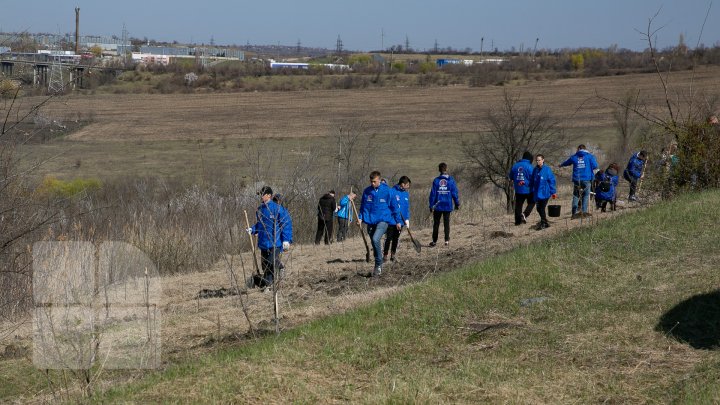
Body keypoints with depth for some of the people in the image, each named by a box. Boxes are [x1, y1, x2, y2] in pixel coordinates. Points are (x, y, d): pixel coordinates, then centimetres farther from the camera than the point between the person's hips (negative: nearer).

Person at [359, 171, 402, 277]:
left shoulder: (387, 191, -4)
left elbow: (394, 206, 3)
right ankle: (378, 267, 24)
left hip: (383, 220, -5)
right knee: (375, 244, 10)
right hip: (370, 221, 5)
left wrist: (398, 221, 5)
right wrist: (360, 217, 2)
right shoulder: (367, 191, 5)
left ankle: (378, 265, -13)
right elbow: (363, 206, 16)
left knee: (375, 239, -25)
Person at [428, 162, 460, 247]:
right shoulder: (451, 180, -4)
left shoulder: (436, 180, -5)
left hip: (437, 206, 0)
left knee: (436, 223, 9)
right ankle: (447, 240, 5)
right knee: (446, 223, 10)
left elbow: (433, 194, -5)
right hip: (448, 206, 0)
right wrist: (457, 204, 8)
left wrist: (431, 205, 0)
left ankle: (434, 241, 11)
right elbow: (454, 193, -2)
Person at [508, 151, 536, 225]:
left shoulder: (515, 166, 4)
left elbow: (510, 177, 14)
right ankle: (525, 214, -10)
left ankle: (518, 221, 10)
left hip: (518, 189, 4)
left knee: (518, 205, 10)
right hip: (528, 189, -4)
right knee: (531, 203, 13)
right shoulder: (529, 166, -13)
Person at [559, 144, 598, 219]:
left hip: (576, 179, 2)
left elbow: (566, 162, 27)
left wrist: (561, 165, 49)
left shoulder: (574, 157, 9)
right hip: (586, 179, -2)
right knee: (586, 195, 7)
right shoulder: (589, 156, 3)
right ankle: (584, 211, -3)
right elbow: (595, 166, -7)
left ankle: (574, 212, 2)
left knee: (576, 196, 8)